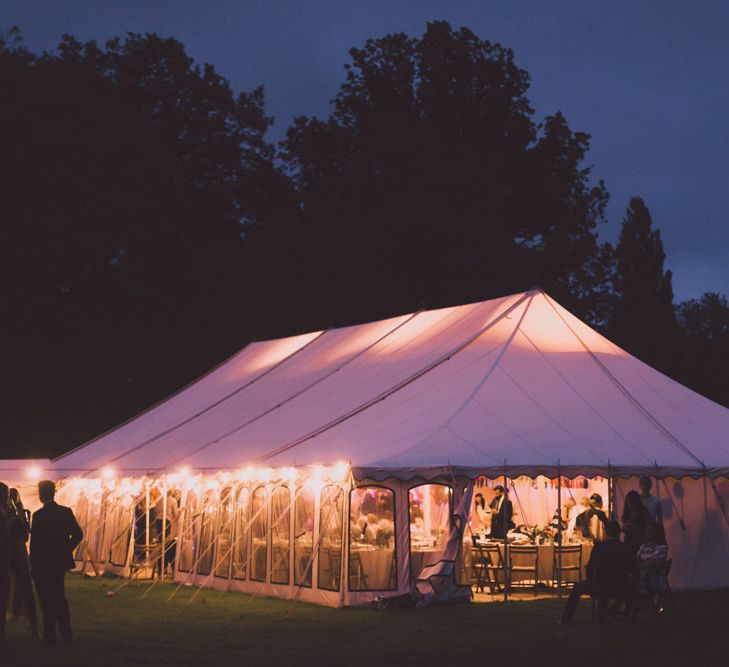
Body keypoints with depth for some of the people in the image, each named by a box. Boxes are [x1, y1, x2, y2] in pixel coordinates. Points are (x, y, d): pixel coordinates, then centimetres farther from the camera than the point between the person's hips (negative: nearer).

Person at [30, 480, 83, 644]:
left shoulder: (38, 515, -15)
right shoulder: (66, 512, 1)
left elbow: (34, 542, -14)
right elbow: (78, 534, 2)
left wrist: (33, 565, -7)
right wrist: (66, 549, 11)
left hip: (43, 563, -5)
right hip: (60, 561, 5)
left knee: (47, 600, 2)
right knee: (60, 597, 18)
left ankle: (50, 635, 4)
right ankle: (66, 632, 19)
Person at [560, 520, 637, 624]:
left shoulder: (599, 546, -9)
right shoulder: (625, 549, -3)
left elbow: (589, 568, -3)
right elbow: (634, 572, 0)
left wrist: (591, 581, 15)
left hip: (600, 588, -2)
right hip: (621, 590, 2)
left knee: (578, 587, 25)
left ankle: (566, 619, 28)